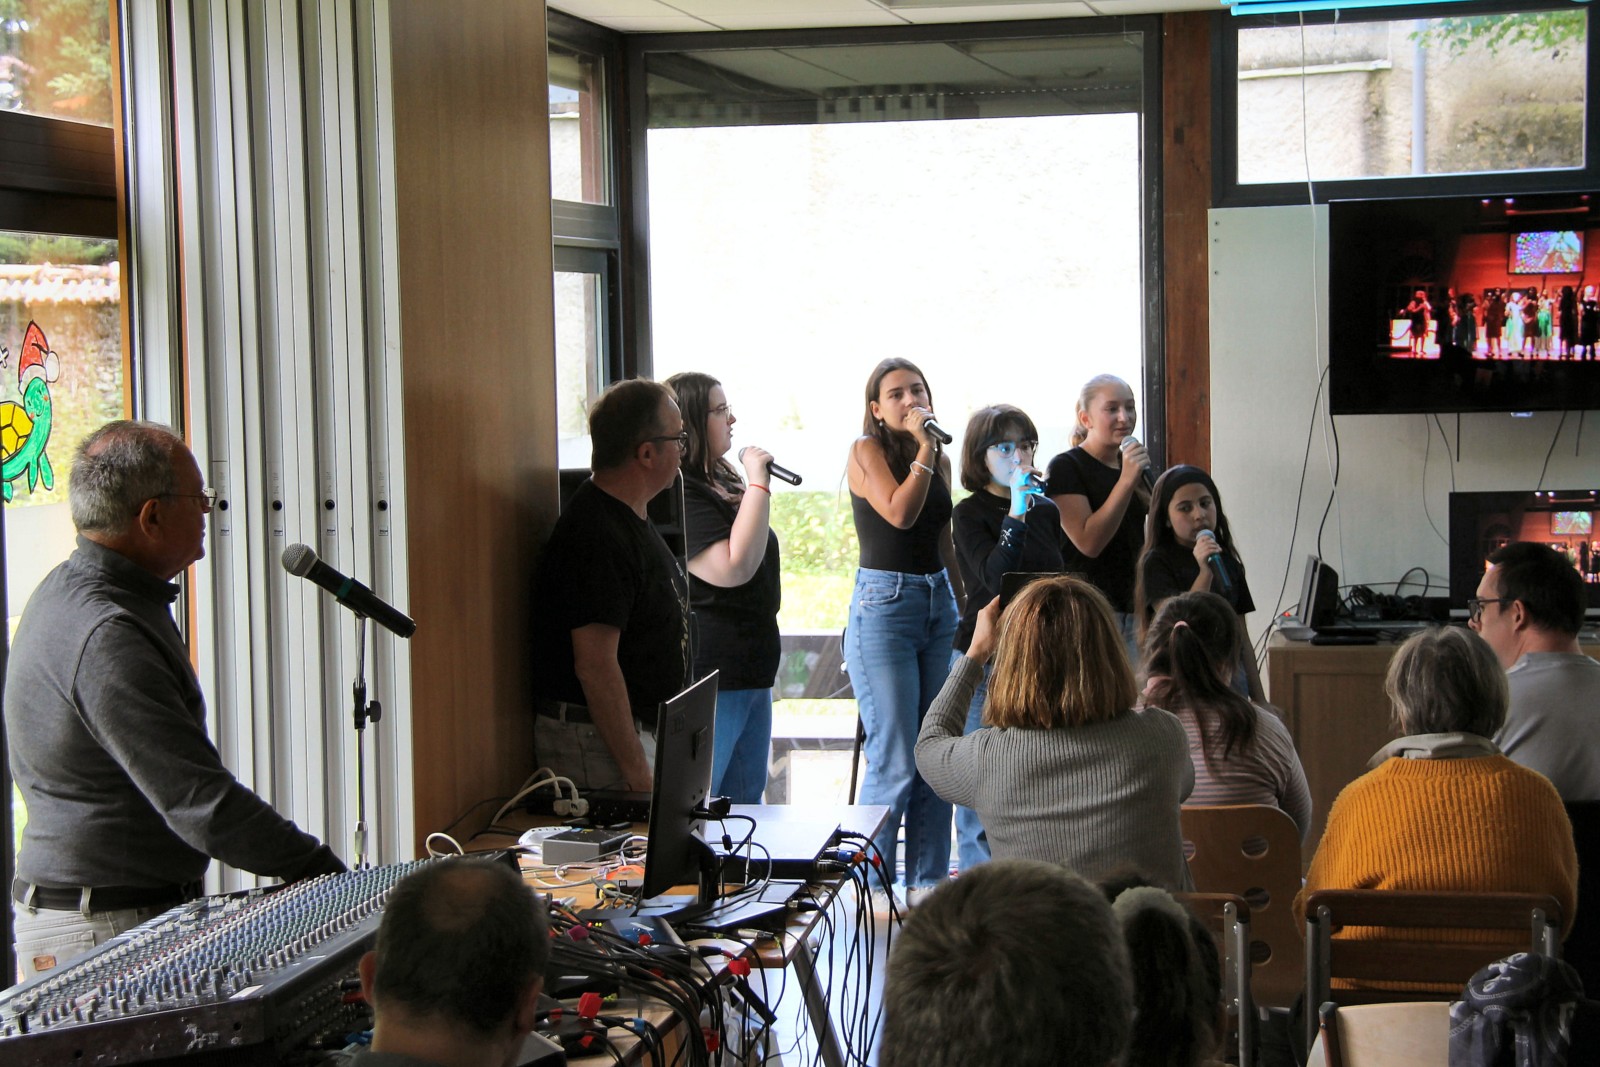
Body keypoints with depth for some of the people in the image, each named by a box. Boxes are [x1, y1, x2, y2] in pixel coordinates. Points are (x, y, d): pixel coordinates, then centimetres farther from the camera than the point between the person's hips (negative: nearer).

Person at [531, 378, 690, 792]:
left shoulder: (629, 520, 14)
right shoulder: (597, 536, -21)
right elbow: (594, 666, -25)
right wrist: (637, 771, -23)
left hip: (642, 728, 10)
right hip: (598, 742, -10)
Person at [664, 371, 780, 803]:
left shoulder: (721, 484, 18)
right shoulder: (676, 497, -16)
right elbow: (733, 568, -25)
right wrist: (759, 484, -22)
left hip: (749, 672, 11)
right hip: (707, 677, -11)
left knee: (747, 809, 14)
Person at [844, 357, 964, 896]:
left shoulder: (941, 460, 14)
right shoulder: (866, 451, -4)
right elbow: (899, 513, -19)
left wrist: (963, 603, 18)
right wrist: (923, 449, -14)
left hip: (938, 603, 7)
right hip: (884, 604, -7)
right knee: (895, 762, -9)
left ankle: (928, 884, 14)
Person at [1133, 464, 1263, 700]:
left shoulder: (1227, 562, 13)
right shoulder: (1156, 562, -4)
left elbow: (1241, 636, 17)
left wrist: (1259, 698, 16)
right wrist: (1205, 573, -25)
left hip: (1232, 678, 5)